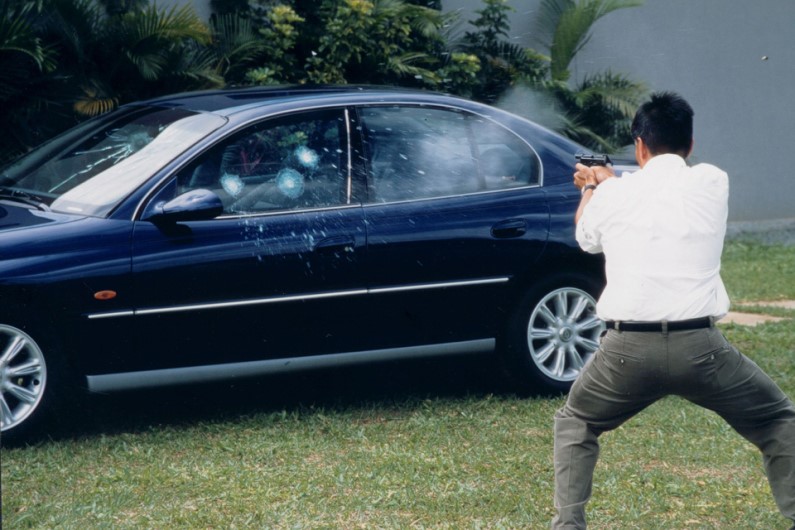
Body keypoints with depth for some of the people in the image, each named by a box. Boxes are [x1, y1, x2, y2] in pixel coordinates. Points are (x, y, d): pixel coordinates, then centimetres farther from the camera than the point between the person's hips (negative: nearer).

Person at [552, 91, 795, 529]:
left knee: (574, 424, 26)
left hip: (628, 347, 1)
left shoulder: (613, 195, 6)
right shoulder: (713, 184, 6)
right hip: (699, 345, 0)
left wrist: (591, 188, 49)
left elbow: (586, 238, 28)